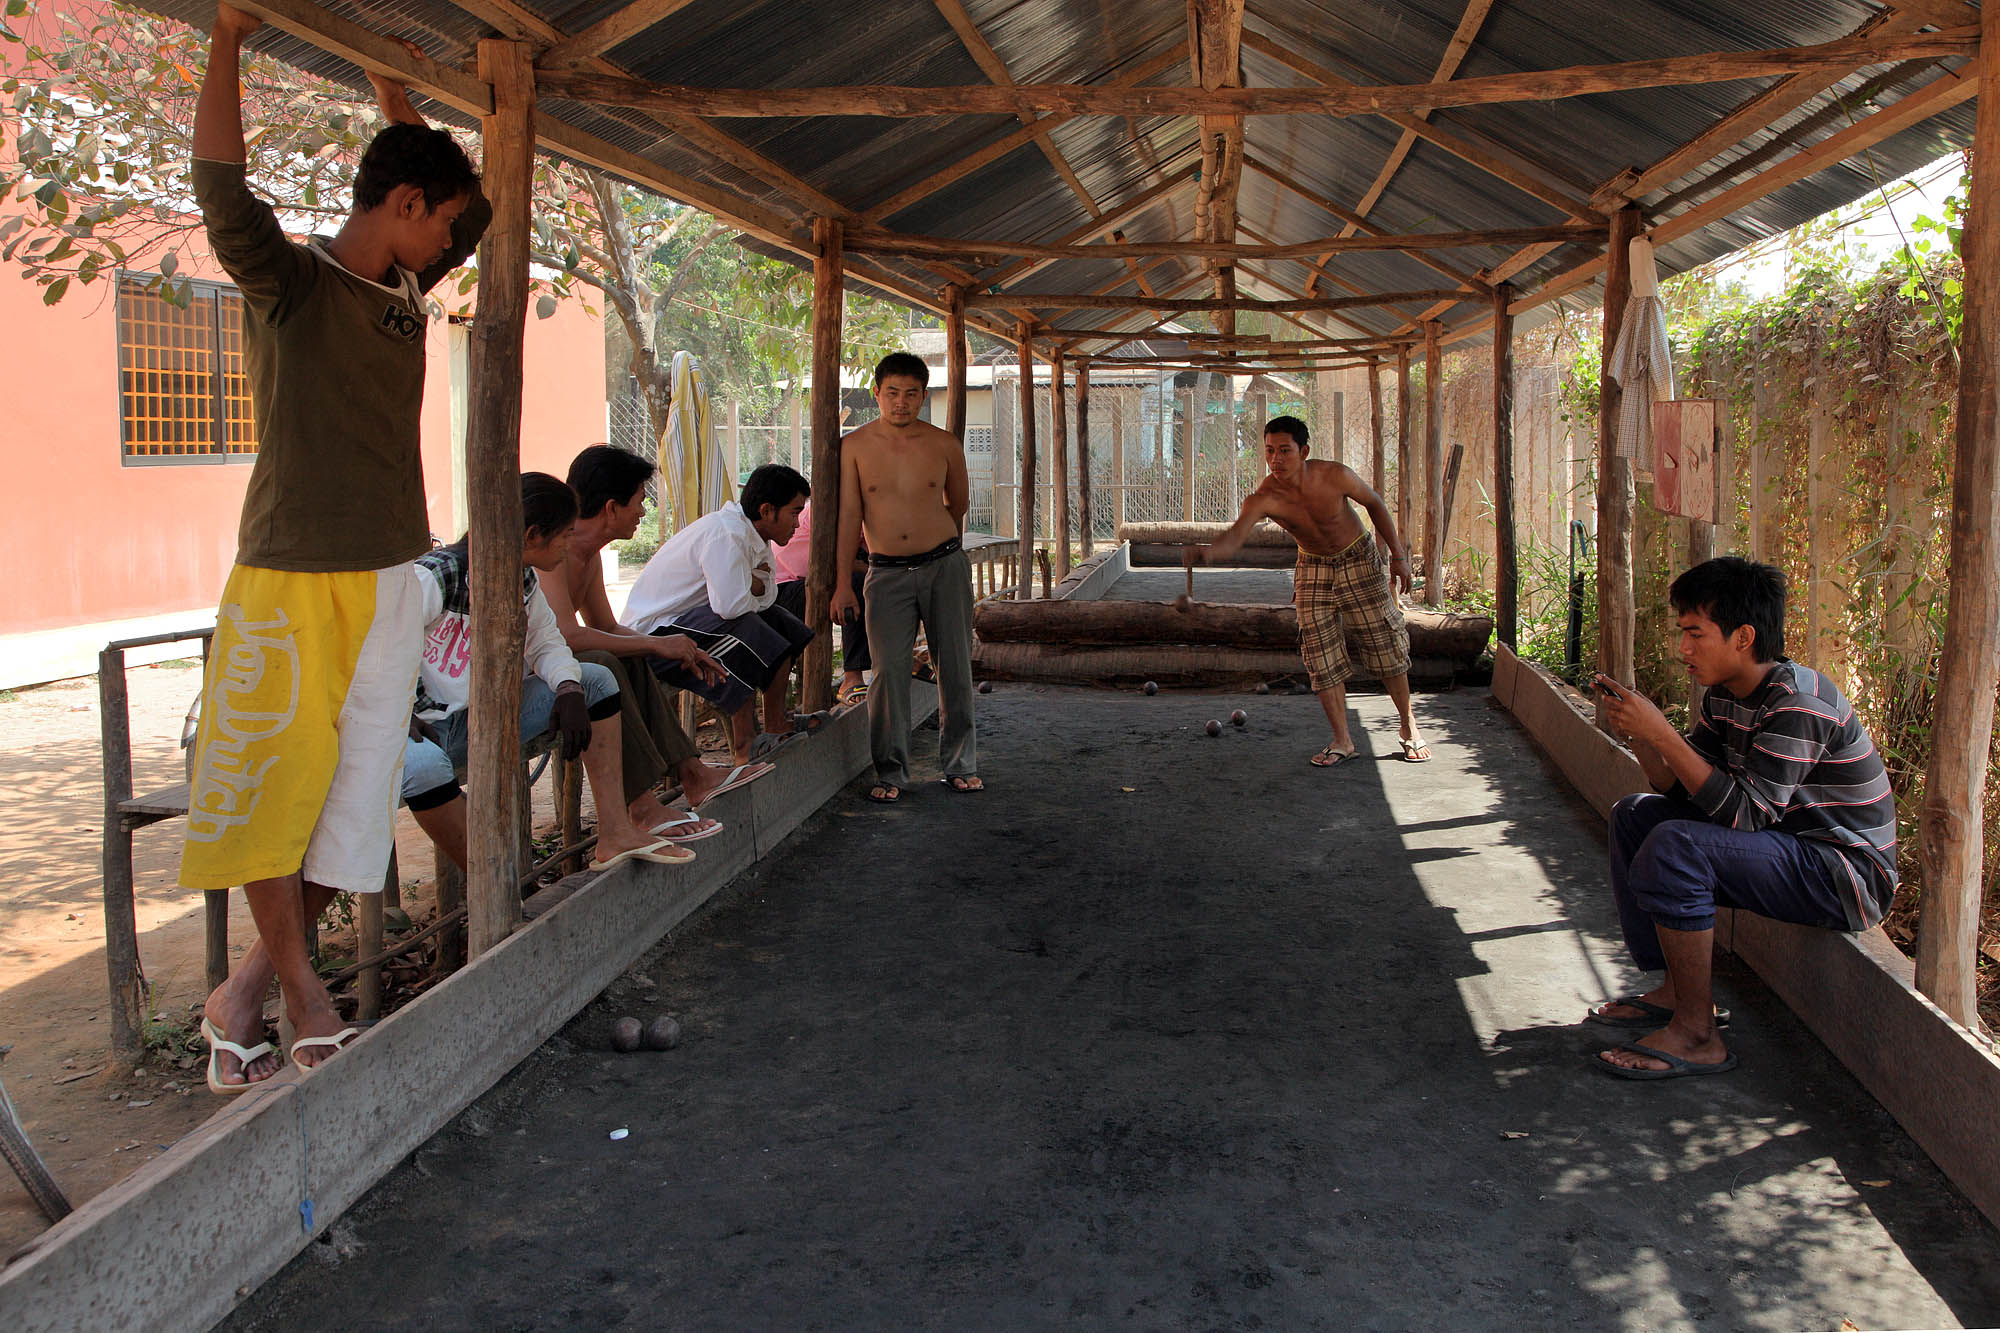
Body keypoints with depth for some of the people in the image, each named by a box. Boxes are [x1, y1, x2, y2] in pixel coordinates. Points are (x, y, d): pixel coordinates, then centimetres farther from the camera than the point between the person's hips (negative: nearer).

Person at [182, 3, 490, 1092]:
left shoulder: (403, 293, 15)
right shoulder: (289, 281, -3)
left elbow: (476, 209, 28)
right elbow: (222, 191, -22)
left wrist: (393, 94, 26)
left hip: (389, 582, 6)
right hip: (289, 580, -6)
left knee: (352, 795, 5)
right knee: (271, 785, 0)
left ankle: (243, 991, 16)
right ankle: (298, 989, 14)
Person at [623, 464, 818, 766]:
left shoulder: (751, 533, 8)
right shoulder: (726, 534, -24)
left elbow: (766, 595, 8)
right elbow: (730, 605, -34)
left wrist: (753, 582, -15)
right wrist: (754, 586, -11)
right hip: (655, 633, -10)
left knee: (779, 622, 10)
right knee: (745, 630, -30)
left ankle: (777, 722, 16)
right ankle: (744, 748, -20)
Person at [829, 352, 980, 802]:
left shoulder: (945, 444, 2)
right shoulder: (855, 447, 0)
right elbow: (849, 515, -1)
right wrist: (841, 582, -5)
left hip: (945, 565, 1)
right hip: (886, 573, -1)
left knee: (955, 667, 4)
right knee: (888, 669, -9)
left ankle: (959, 764, 16)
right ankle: (890, 772, 2)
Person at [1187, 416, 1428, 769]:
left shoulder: (1335, 476, -26)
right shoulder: (1262, 499, -26)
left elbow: (1375, 503, -7)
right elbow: (1234, 537, -43)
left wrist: (1398, 554, -4)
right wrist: (1205, 552, -66)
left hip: (1359, 559, -1)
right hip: (1313, 568, 1)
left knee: (1386, 645, 3)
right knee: (1321, 654, -4)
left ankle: (1408, 726, 23)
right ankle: (1342, 742, 8)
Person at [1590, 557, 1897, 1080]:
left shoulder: (1797, 704, -24)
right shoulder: (1725, 695, 4)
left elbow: (1744, 813, -30)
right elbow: (1684, 789, 5)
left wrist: (1662, 733, -29)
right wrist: (1636, 733, -11)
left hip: (1848, 874, -10)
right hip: (1791, 846, 10)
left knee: (1673, 846, -28)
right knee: (1635, 815, 11)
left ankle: (1697, 1033, -17)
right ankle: (1677, 989, 11)